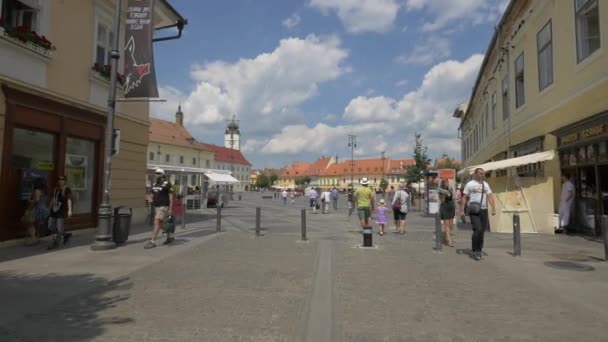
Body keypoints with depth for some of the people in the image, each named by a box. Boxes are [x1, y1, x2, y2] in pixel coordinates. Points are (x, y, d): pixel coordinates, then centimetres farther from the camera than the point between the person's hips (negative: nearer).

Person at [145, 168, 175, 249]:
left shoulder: (167, 184, -12)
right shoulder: (155, 184, 11)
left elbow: (171, 197, -12)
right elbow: (153, 195, 19)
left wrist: (170, 209, -15)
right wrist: (151, 200, -5)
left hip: (164, 207, -9)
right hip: (157, 207, 9)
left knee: (157, 223, -14)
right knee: (162, 223, 16)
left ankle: (152, 242, -13)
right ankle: (170, 237, 33)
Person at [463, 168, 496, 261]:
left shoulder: (486, 184, 13)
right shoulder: (469, 184, 0)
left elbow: (490, 197, 8)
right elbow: (465, 198, 0)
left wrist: (493, 209, -3)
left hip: (484, 210, 5)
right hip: (474, 211, -5)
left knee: (482, 231, 6)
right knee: (477, 230, -13)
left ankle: (479, 250, 20)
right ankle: (475, 251, -2)